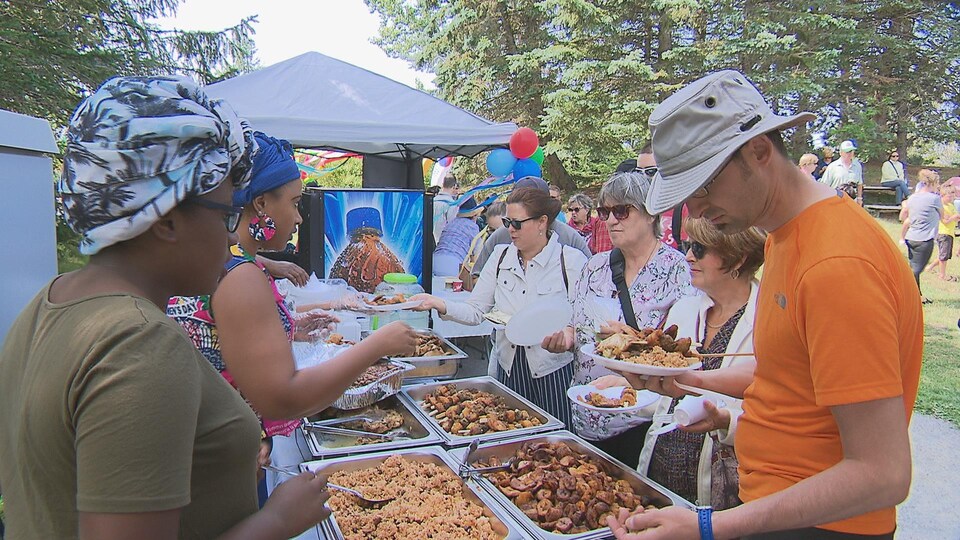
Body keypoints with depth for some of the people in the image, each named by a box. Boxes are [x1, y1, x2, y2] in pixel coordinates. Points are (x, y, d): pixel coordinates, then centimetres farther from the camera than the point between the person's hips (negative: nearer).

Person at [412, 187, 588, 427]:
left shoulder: (571, 260, -7)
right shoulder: (501, 256, 5)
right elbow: (475, 312, 0)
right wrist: (439, 305, -15)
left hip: (553, 372, -3)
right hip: (508, 369, 4)